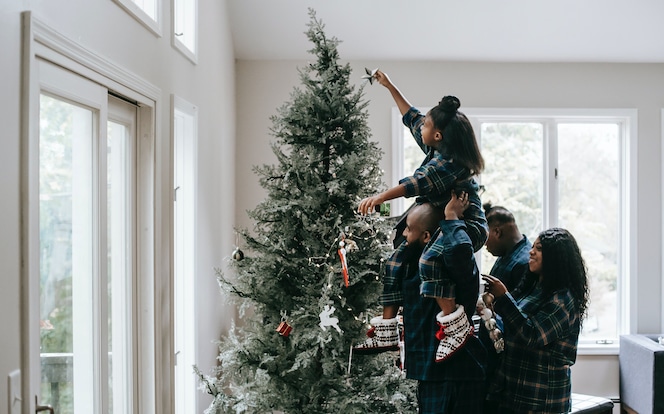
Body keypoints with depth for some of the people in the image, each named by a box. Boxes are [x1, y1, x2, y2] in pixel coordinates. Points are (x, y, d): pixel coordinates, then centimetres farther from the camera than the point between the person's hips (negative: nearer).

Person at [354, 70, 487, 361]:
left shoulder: (449, 162, -22)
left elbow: (419, 183, -38)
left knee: (429, 257, -39)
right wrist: (389, 87, 22)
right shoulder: (436, 151, 5)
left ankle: (455, 324, -35)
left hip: (468, 227, -10)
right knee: (397, 260, 5)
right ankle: (386, 333, 7)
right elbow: (411, 117, 19)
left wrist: (381, 197, -48)